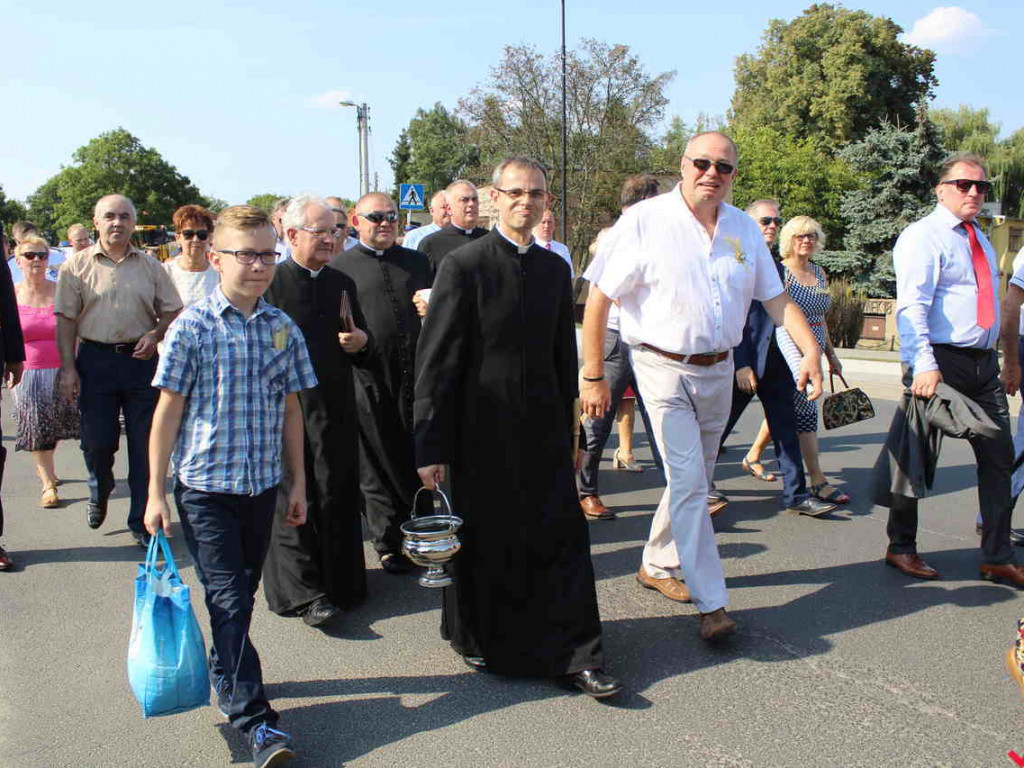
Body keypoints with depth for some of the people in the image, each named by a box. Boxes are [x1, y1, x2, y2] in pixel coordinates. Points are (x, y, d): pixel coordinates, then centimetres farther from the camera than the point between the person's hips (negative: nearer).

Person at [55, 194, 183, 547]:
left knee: (145, 444, 2)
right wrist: (68, 367, -6)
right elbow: (66, 320, 1)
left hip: (141, 359, 1)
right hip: (95, 360, -1)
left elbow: (172, 311, 11)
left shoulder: (150, 266, 7)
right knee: (97, 440, 5)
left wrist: (155, 335, -9)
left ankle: (142, 521, 14)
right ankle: (99, 493, 38)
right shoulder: (77, 265, 3)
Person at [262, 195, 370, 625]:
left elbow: (360, 350, 20)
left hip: (336, 408, 5)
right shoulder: (270, 283, -4)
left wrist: (360, 343, -2)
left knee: (338, 497, 10)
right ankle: (304, 593, 6)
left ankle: (341, 583, 23)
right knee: (294, 500, 0)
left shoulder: (342, 283, 12)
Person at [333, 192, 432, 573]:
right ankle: (390, 544, 19)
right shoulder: (339, 268, 3)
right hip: (369, 382, -3)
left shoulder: (417, 262, 14)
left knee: (419, 462, 11)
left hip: (417, 375, 3)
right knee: (378, 466, 6)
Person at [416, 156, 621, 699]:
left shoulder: (554, 269, 8)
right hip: (482, 431, -4)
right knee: (482, 541, 9)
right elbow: (436, 359, -11)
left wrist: (569, 431, 15)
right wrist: (430, 444, -13)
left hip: (543, 431, 4)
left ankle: (574, 655, 13)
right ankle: (475, 637, 33)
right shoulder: (464, 265, -9)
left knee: (562, 539, 3)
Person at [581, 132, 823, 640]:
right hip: (664, 368, -6)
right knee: (688, 482, -10)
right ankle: (711, 603, -2)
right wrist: (593, 377, -11)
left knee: (694, 481, 16)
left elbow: (776, 298, 9)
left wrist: (811, 350, -7)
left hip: (718, 370, 6)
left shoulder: (744, 229, 6)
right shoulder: (644, 221, -10)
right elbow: (598, 300, -10)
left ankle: (657, 565, 36)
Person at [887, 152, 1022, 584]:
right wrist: (923, 366, -31)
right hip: (940, 362, -8)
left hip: (983, 364, 8)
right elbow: (912, 306, -20)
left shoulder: (980, 240, 18)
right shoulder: (924, 237, -8)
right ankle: (901, 548, 18)